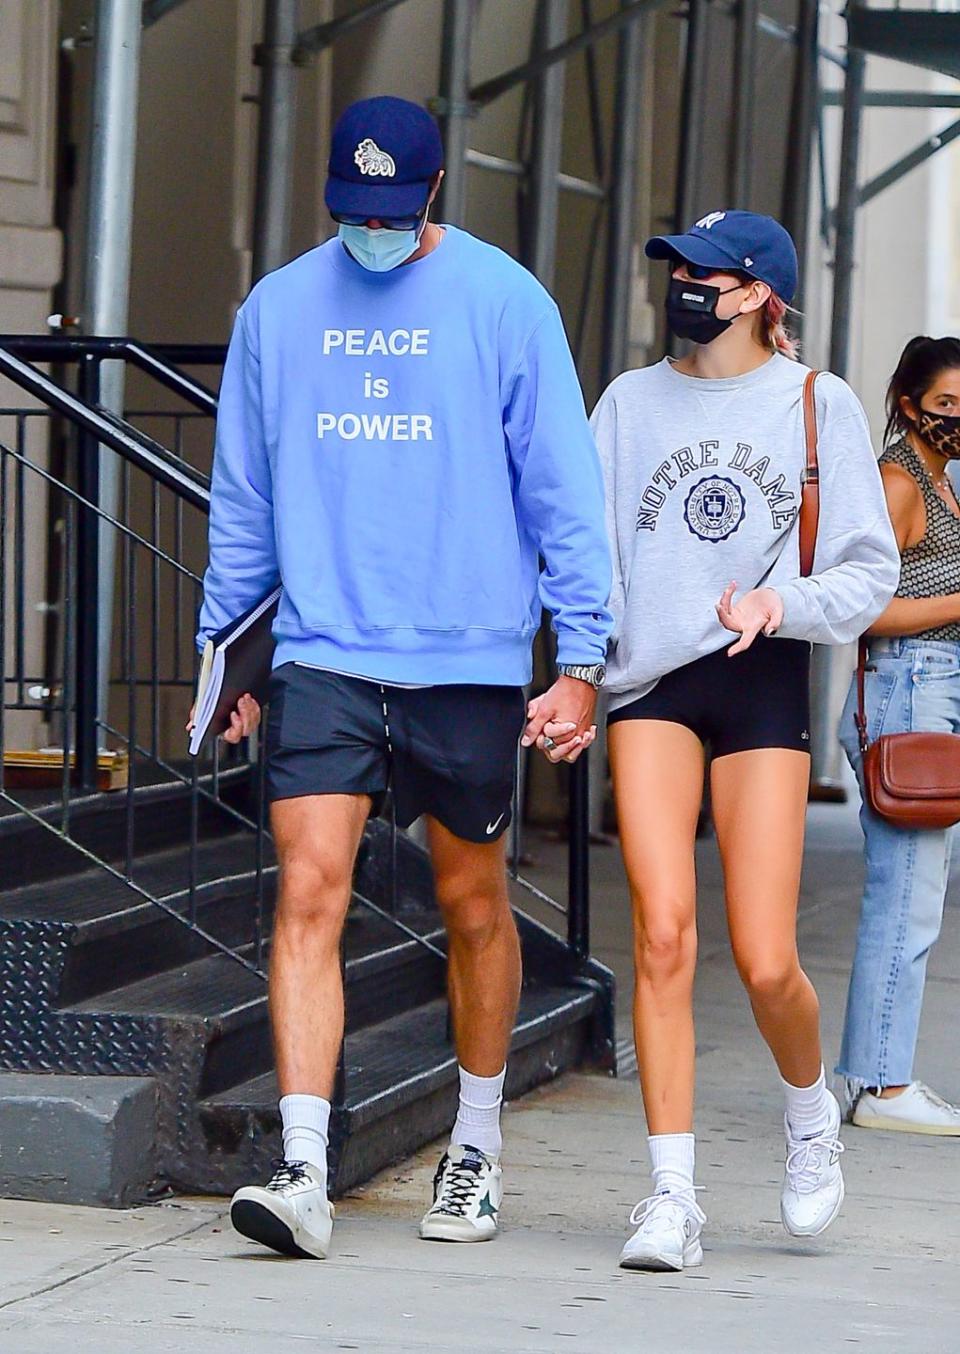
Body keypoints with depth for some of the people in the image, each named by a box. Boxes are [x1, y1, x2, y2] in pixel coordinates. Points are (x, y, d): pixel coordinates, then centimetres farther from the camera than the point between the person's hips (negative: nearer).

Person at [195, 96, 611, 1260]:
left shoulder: (505, 304, -1)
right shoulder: (278, 309, 7)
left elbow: (562, 491, 0)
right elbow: (242, 500, 15)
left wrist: (581, 659, -4)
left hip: (469, 661, -1)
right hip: (321, 655, 1)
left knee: (473, 905, 10)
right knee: (308, 892, -12)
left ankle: (476, 1148, 29)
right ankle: (302, 1172, -16)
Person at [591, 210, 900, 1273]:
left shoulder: (819, 404, 5)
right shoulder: (631, 401, 12)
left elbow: (869, 570, 4)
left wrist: (781, 602, -14)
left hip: (764, 684, -1)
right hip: (653, 680, 1)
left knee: (766, 963, -6)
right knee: (662, 931, -14)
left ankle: (810, 1112, 26)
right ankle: (671, 1193, -10)